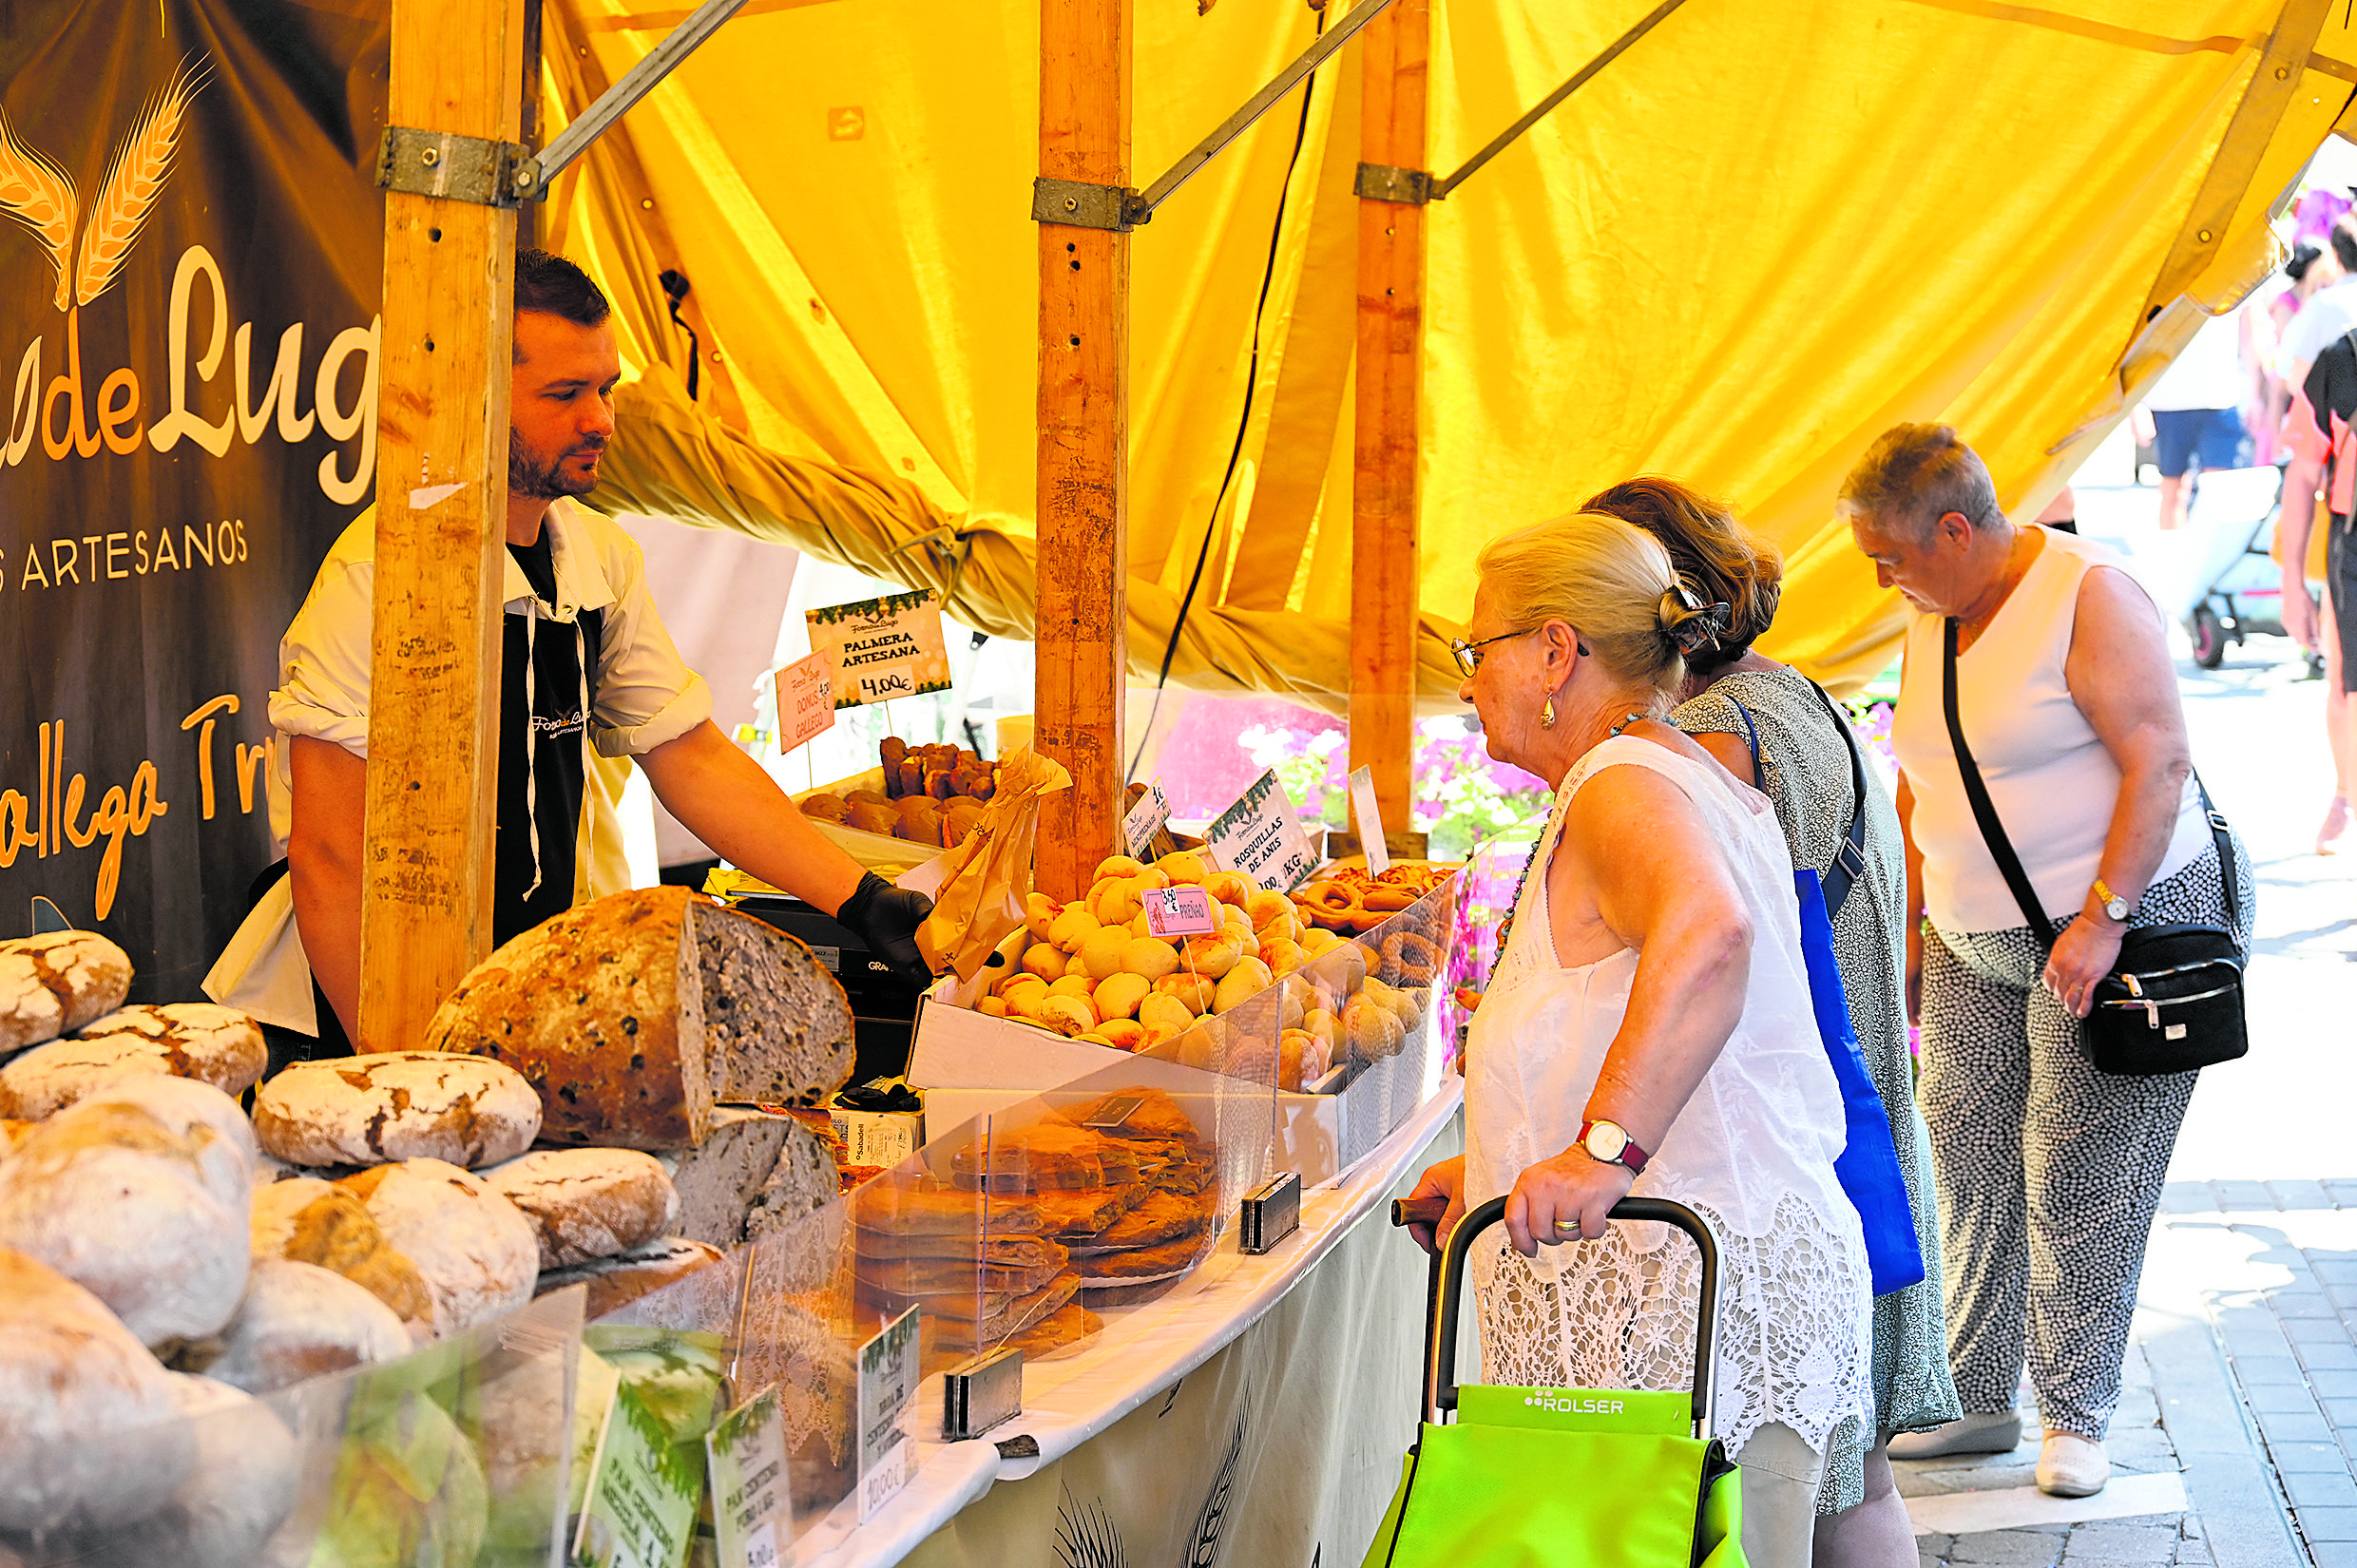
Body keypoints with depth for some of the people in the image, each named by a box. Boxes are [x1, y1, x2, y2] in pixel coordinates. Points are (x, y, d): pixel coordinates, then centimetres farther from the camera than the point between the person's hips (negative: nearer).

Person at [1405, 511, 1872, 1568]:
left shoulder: (1624, 786, -11)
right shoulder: (1699, 784, 23)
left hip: (1686, 1297, -11)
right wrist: (1505, 1170, 30)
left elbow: (1707, 936, -34)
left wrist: (1604, 1150, -39)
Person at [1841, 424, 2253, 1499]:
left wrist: (2100, 922, -24)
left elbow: (2159, 760, -19)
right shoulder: (1930, 615, 9)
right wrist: (1911, 923, 14)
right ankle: (1977, 1400, 13)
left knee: (2078, 1178, -6)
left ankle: (2076, 1417, 4)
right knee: (1968, 1165, 4)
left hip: (2119, 930, -7)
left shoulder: (2089, 595, -14)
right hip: (1974, 944, 7)